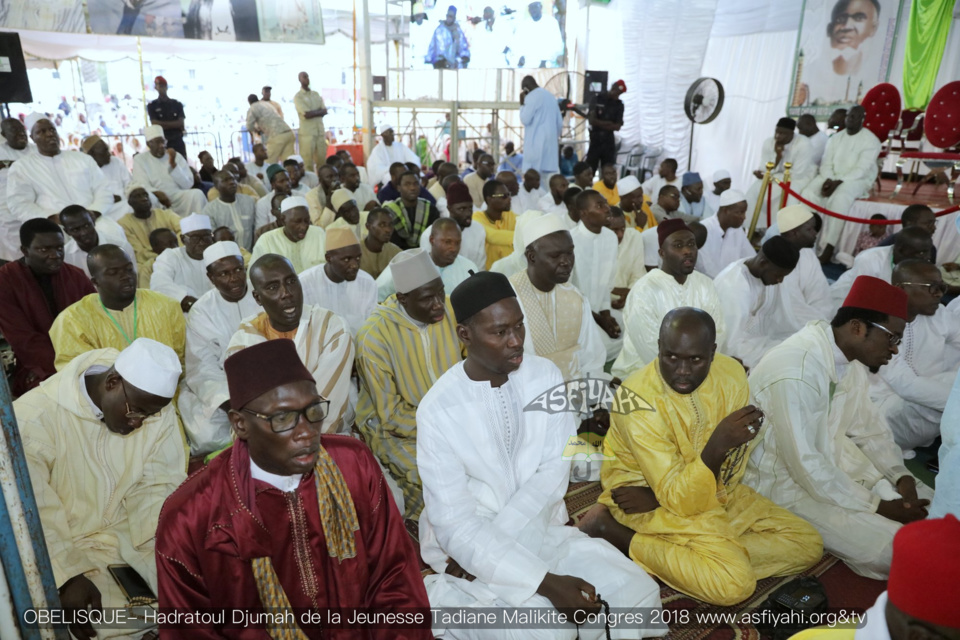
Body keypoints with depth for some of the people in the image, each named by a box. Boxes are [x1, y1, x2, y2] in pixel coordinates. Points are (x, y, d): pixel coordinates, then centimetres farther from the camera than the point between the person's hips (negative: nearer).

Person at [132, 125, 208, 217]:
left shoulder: (177, 156, 10)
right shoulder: (139, 159, 8)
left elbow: (188, 185, 1)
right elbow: (141, 186, -4)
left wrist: (173, 164, -10)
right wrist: (157, 193, -24)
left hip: (178, 197, 1)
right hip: (155, 199, -1)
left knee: (197, 194, -28)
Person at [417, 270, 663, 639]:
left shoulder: (546, 376, -6)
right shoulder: (438, 410, -19)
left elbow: (554, 473, -9)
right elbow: (455, 526, -19)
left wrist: (493, 544, -18)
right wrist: (543, 582, -26)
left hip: (542, 530, 5)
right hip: (468, 544, -4)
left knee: (639, 594, -9)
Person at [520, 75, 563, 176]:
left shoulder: (531, 97, -7)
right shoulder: (550, 96, 17)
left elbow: (525, 120, -12)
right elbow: (560, 122, 18)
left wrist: (522, 104, -1)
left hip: (536, 141, -8)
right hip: (550, 141, 8)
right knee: (549, 173, 7)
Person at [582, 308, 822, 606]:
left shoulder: (731, 373, -11)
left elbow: (730, 470, -7)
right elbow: (681, 501, -25)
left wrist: (664, 494, -18)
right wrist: (717, 445, -42)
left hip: (716, 491, 6)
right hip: (645, 500, -6)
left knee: (808, 545, 2)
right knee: (735, 582, -24)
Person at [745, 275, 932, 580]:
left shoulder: (850, 358, -2)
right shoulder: (795, 369, -31)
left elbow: (869, 426, 10)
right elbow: (805, 465, -28)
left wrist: (901, 476, -5)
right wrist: (876, 506, -17)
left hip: (832, 459, 9)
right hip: (786, 482, -9)